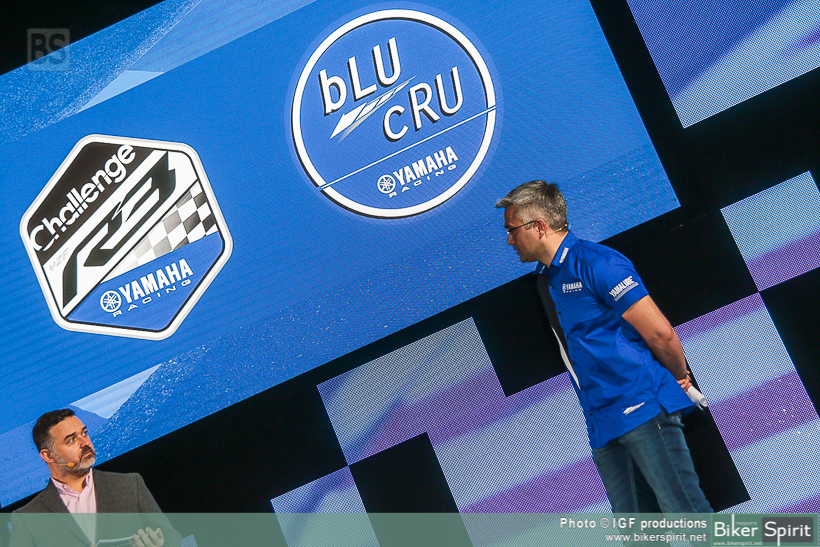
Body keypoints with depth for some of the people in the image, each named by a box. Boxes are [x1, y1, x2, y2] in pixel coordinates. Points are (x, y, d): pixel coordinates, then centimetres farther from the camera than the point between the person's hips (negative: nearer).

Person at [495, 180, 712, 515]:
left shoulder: (596, 263, -10)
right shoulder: (545, 278, 17)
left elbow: (660, 333, -12)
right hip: (604, 425, 8)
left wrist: (679, 376, 5)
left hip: (643, 409, -8)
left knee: (686, 513, -9)